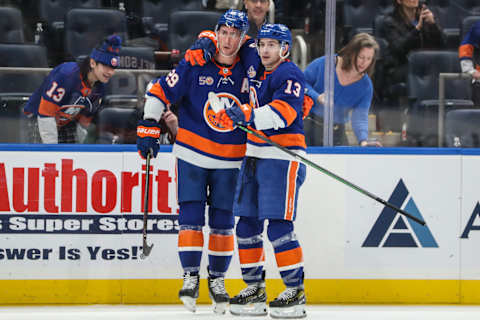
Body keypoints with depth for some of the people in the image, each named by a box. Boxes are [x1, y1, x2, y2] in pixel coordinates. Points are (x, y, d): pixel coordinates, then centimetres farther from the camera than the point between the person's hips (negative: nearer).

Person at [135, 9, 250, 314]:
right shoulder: (195, 66, -9)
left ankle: (218, 278, 17)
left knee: (222, 220, 5)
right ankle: (191, 276, 1)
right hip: (192, 154, -1)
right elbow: (160, 92, -6)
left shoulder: (248, 72, -3)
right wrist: (149, 127, -11)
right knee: (191, 214, -6)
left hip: (229, 160, 2)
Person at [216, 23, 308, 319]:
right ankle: (255, 289, 15)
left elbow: (283, 112, -26)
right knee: (247, 224, 7)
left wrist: (248, 115, -36)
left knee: (279, 225, -14)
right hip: (255, 157, 9)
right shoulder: (257, 74, 17)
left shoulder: (290, 75, -9)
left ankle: (296, 291, -10)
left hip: (283, 158, -9)